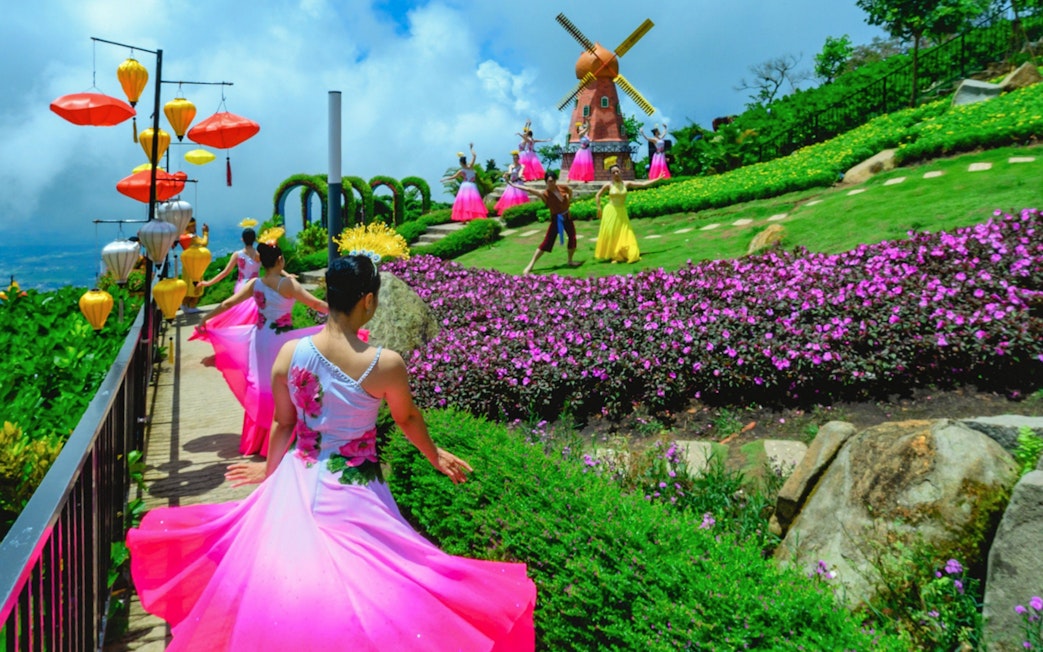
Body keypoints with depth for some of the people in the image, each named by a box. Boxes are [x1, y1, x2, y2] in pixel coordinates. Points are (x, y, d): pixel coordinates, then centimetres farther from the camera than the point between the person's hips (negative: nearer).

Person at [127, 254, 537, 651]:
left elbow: (283, 425, 0)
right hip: (353, 491, -4)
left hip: (298, 480, 4)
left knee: (288, 571, 25)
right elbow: (407, 419, -2)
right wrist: (435, 456, 18)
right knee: (360, 587, 13)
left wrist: (270, 483, 15)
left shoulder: (289, 354, -11)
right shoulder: (385, 364, -20)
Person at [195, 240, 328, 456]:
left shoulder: (254, 284, 0)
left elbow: (228, 304, 3)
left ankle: (255, 440, 25)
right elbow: (315, 304, -18)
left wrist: (205, 319, 13)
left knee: (260, 386, 14)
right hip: (282, 339, -5)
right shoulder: (287, 283, -13)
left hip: (260, 338, 5)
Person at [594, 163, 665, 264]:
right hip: (610, 211, -2)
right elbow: (597, 196, 3)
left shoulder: (626, 184, 1)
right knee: (609, 234, -2)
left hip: (621, 212, 2)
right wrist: (599, 209, -2)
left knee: (624, 234, 1)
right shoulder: (608, 185, -6)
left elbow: (643, 184, 3)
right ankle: (610, 255, 9)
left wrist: (657, 179, 1)